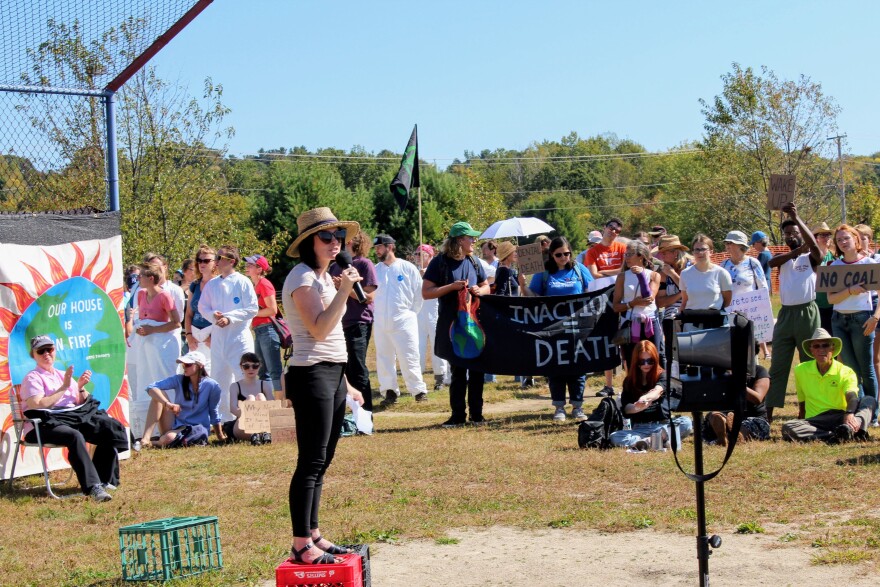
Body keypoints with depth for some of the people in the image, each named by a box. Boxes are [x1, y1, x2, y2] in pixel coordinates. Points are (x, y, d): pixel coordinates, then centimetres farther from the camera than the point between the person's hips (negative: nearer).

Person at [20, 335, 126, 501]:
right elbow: (38, 405, -14)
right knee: (75, 436, -38)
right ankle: (92, 486, -42)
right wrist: (64, 387, -11)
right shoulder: (32, 378, 4)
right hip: (43, 426, -7)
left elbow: (81, 403, 22)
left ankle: (104, 480, -8)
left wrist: (81, 387, 1)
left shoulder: (64, 375, 23)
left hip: (74, 418, 7)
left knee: (110, 429, -15)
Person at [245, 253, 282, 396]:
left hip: (267, 330, -10)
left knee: (275, 371, -10)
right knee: (263, 372, 12)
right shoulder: (255, 285, 16)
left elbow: (273, 310, -15)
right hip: (259, 332, 10)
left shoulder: (264, 284, -9)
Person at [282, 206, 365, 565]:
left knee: (321, 461, 12)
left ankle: (313, 535, 19)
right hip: (311, 376, -10)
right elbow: (318, 330, -21)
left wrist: (346, 385, 22)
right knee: (311, 462, -8)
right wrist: (344, 291, -23)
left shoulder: (323, 277, 17)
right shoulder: (302, 279, -11)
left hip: (332, 374, 10)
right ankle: (301, 545, -5)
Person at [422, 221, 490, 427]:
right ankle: (458, 414, 7)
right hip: (451, 325, -4)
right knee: (457, 371, 0)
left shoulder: (473, 262, 9)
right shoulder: (440, 262, -6)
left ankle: (476, 413, 12)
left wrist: (479, 290, -3)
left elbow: (486, 286, 21)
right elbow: (426, 292, -10)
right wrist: (451, 287, -19)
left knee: (477, 369, 4)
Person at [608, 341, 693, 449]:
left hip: (663, 425, -1)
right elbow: (626, 408, -5)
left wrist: (645, 398, -46)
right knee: (614, 437, -29)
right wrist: (637, 407, -31)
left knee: (686, 423, -31)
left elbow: (657, 391, -21)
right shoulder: (629, 381, 8)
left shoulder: (661, 376, 3)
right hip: (639, 428, 1)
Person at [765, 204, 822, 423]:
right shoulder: (783, 257, 14)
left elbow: (813, 243, -19)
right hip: (786, 313, 3)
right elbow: (772, 262, -9)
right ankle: (769, 411, 0)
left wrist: (796, 218, -25)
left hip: (807, 313, -3)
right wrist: (796, 251, -19)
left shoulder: (811, 257, 4)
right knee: (777, 365, 1)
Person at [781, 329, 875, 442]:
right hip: (814, 421, 1)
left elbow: (852, 397, -19)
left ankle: (848, 428, -59)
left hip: (840, 418, 0)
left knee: (869, 401, -26)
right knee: (787, 428, -31)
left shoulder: (846, 372, 0)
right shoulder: (801, 370, 9)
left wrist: (849, 414, -40)